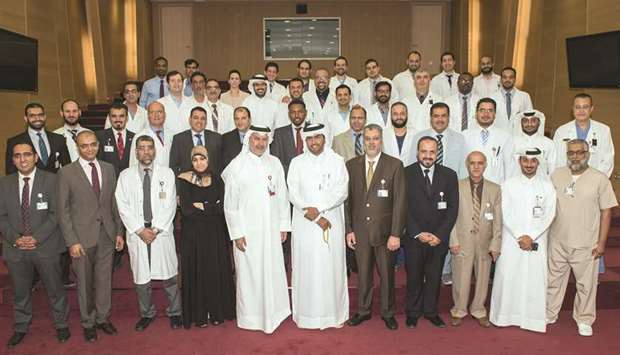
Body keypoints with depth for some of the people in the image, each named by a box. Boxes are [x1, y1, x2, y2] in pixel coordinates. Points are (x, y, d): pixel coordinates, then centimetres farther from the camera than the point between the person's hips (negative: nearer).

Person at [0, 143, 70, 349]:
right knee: (20, 292, 17)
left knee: (55, 289, 10)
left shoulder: (51, 180, -6)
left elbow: (56, 213, -9)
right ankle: (21, 328, 37)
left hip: (46, 246, -3)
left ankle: (61, 325, 29)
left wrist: (37, 238, -16)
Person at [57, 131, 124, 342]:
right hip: (82, 237, -3)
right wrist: (72, 241, -10)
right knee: (85, 283, 9)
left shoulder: (108, 169, 6)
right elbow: (63, 210, -5)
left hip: (107, 235, 3)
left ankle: (103, 318, 30)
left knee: (104, 279, 12)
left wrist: (119, 232, 7)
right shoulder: (66, 172, -5)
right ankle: (88, 323, 27)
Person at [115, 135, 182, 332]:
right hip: (137, 233, 1)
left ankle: (174, 313, 22)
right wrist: (140, 230, -9)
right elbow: (123, 207, -1)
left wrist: (156, 229, -10)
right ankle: (147, 314, 27)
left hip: (162, 232, -1)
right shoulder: (125, 175, 5)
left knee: (169, 275, 5)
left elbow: (170, 205, -2)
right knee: (141, 278, 8)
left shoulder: (166, 173, 3)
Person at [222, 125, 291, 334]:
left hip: (271, 230, 3)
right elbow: (230, 203, -5)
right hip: (248, 230, -3)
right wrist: (237, 233, -8)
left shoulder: (275, 164, 4)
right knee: (249, 273, 6)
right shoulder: (237, 166, -6)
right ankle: (250, 316, 22)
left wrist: (284, 225, 5)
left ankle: (273, 312, 27)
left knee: (273, 270, 10)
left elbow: (282, 196, 7)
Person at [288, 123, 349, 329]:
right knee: (306, 268, 3)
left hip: (331, 223, 0)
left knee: (331, 267, 3)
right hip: (304, 225, 1)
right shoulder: (297, 163, 6)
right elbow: (293, 194, -3)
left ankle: (334, 313, 16)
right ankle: (306, 314, 15)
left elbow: (341, 191, -5)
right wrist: (316, 218, -11)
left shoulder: (337, 161, 3)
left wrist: (317, 208, -15)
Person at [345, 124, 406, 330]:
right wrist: (349, 229, 2)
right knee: (363, 273, 14)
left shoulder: (395, 165, -5)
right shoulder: (352, 165, 3)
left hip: (384, 231, -2)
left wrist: (396, 234, -11)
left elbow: (400, 201, -7)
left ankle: (388, 313, 30)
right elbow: (347, 200, 6)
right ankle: (363, 310, 32)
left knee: (387, 274, 11)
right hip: (360, 231, 2)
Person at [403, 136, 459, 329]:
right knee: (414, 277, 10)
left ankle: (431, 311, 29)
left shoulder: (449, 175, 3)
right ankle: (413, 312, 26)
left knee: (434, 277, 12)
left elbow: (453, 208, 1)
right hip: (414, 237, -1)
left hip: (439, 238, 2)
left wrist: (440, 234, -8)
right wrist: (418, 233, -12)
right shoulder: (406, 174, -4)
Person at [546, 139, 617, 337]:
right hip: (558, 242, 3)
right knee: (554, 280, 15)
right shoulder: (556, 175, 1)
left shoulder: (600, 179, -7)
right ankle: (549, 314, 31)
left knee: (586, 284, 9)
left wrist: (601, 242, -8)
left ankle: (584, 320, 27)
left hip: (586, 245, -2)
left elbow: (606, 212, -6)